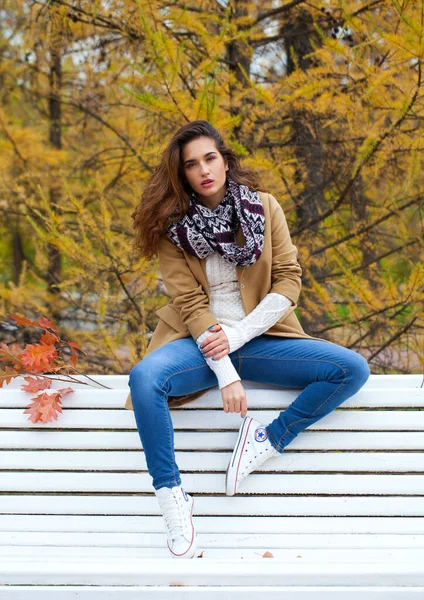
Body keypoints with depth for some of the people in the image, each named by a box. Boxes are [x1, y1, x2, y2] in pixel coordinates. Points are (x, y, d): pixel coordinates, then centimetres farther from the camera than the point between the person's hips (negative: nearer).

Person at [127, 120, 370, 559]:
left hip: (260, 337, 2)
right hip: (201, 342, -2)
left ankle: (268, 440, -9)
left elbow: (288, 281, -1)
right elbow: (190, 303, -9)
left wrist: (237, 335, -13)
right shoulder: (173, 225, -2)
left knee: (353, 370, -17)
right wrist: (225, 374, -19)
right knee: (144, 377, -34)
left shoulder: (264, 207, 2)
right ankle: (171, 495, -22)